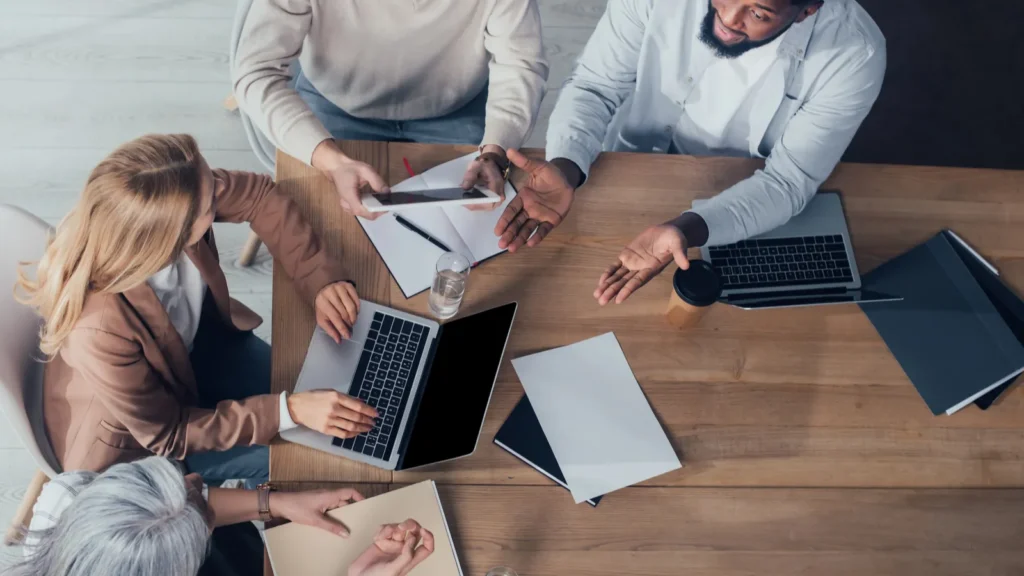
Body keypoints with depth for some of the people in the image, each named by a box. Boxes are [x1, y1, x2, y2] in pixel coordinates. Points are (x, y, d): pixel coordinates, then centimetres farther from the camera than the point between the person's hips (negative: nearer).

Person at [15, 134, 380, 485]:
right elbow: (169, 434, -26)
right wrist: (289, 411, -30)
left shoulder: (165, 207, -32)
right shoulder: (101, 331, -43)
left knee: (310, 386, 6)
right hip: (138, 436, -5)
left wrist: (320, 280, -20)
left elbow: (259, 196, -11)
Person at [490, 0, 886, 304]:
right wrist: (564, 168, -39)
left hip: (756, 205, 0)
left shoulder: (854, 54, -28)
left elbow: (789, 180, -25)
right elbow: (595, 86, -18)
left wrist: (686, 229, -43)